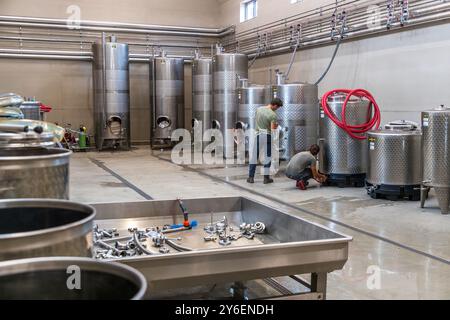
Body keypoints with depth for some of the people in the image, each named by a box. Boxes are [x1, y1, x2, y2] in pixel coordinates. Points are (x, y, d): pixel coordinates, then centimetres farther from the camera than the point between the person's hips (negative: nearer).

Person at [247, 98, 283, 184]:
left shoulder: (259, 109, 1)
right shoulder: (273, 115, -14)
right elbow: (273, 128, -17)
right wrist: (276, 126, 3)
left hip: (258, 135, 4)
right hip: (267, 136, -3)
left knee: (254, 156, 9)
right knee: (268, 157, 9)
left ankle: (251, 177, 10)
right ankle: (266, 178, 11)